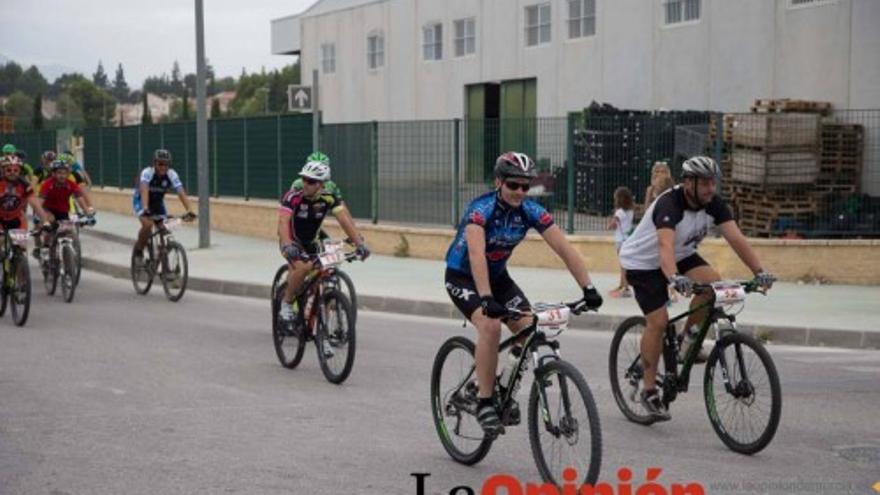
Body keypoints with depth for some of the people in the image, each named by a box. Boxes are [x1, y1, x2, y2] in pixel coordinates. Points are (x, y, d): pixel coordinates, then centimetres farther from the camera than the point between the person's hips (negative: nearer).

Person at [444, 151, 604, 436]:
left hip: (497, 276, 5)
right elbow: (476, 254, -44)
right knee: (490, 326, -30)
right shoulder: (481, 209, -29)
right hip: (462, 277, -5)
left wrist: (588, 288, -28)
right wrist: (486, 299, -56)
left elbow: (563, 248, -18)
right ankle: (484, 403, -18)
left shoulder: (530, 211, -14)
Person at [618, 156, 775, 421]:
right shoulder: (669, 204, -33)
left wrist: (759, 271, -33)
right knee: (658, 321, -15)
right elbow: (665, 245, -48)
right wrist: (674, 279, -65)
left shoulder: (714, 205, -13)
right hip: (643, 261, -6)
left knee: (713, 283, -21)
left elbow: (736, 238, -21)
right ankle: (649, 390, -2)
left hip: (681, 256, 6)